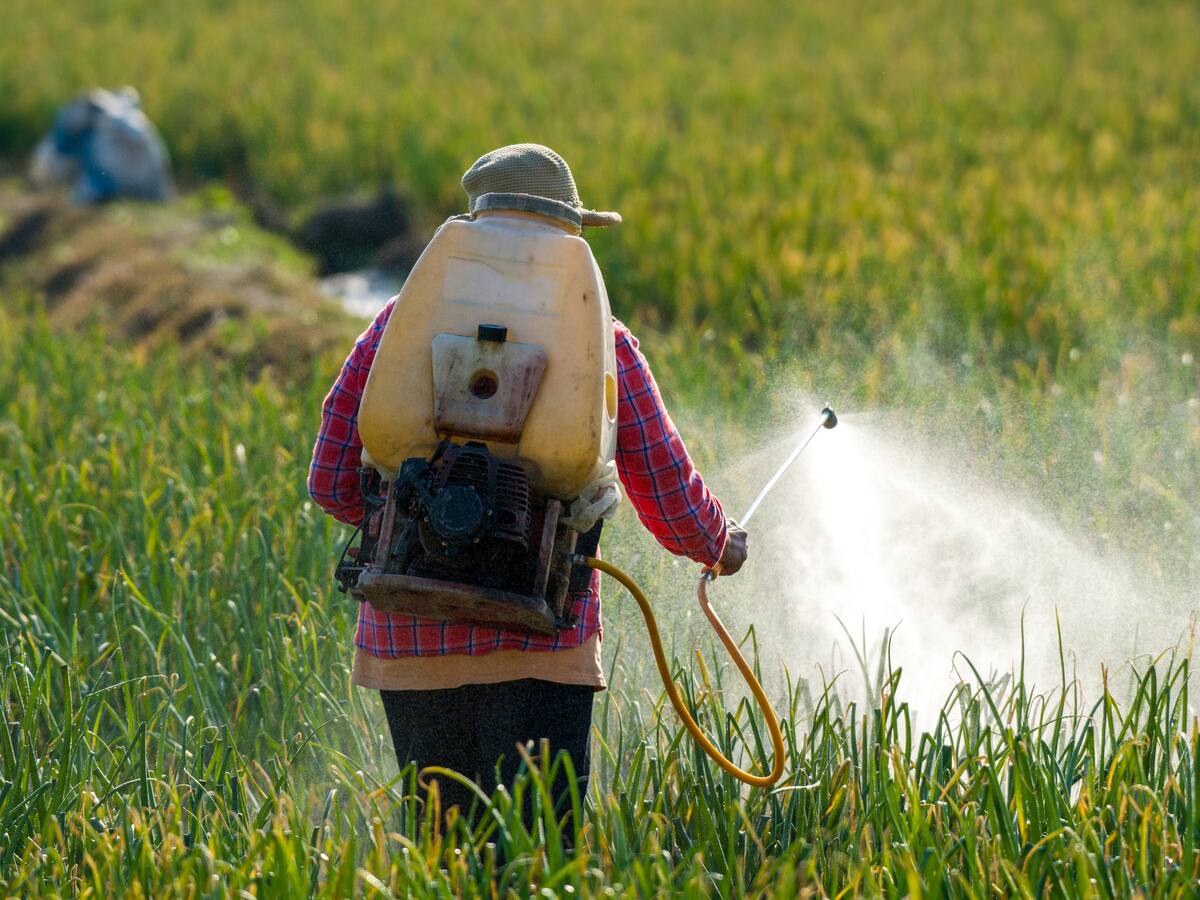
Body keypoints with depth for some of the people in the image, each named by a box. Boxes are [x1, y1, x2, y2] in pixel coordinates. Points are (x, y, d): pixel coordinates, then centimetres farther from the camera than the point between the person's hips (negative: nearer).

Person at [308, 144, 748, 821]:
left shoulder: (403, 321, 6)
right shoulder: (601, 345, 3)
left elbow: (334, 485, 7)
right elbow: (675, 509, 9)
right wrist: (721, 544, 31)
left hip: (407, 637, 2)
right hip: (538, 647, -2)